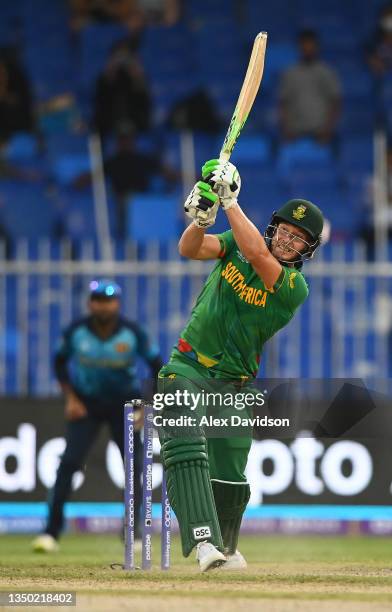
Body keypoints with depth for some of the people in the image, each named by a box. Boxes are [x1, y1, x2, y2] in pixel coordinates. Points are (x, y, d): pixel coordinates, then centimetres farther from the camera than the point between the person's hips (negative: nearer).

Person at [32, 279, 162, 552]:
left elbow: (156, 365, -4)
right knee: (69, 462, -13)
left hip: (125, 405, 0)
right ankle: (52, 532, -13)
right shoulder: (76, 332, -13)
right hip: (86, 404, 0)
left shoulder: (133, 333, -15)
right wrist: (70, 398, -5)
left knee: (136, 466, -6)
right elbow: (60, 362, 4)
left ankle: (132, 532, 9)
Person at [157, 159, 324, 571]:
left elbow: (256, 253, -27)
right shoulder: (236, 244, 2)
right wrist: (202, 217, -33)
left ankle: (224, 549, 32)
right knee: (187, 449, -25)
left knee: (229, 481, 4)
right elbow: (189, 249, -13)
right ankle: (204, 542, -38)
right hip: (187, 370, 0)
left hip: (233, 386, 0)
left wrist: (230, 201, -28)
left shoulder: (295, 288, -11)